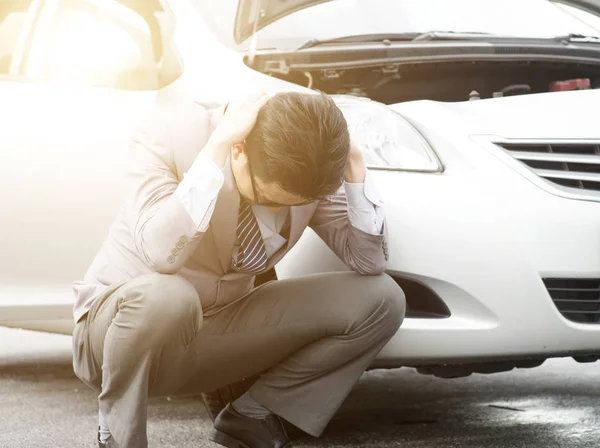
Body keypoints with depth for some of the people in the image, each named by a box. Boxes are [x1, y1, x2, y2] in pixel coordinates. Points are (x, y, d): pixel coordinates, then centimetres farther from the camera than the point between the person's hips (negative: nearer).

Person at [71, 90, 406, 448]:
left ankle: (253, 418, 4)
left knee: (379, 298, -10)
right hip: (117, 325, -4)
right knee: (165, 296, -42)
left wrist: (355, 170, -21)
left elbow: (371, 262, -7)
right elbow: (160, 255, -37)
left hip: (219, 332, 5)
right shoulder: (174, 131, -23)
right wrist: (216, 148, -40)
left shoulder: (304, 168, -10)